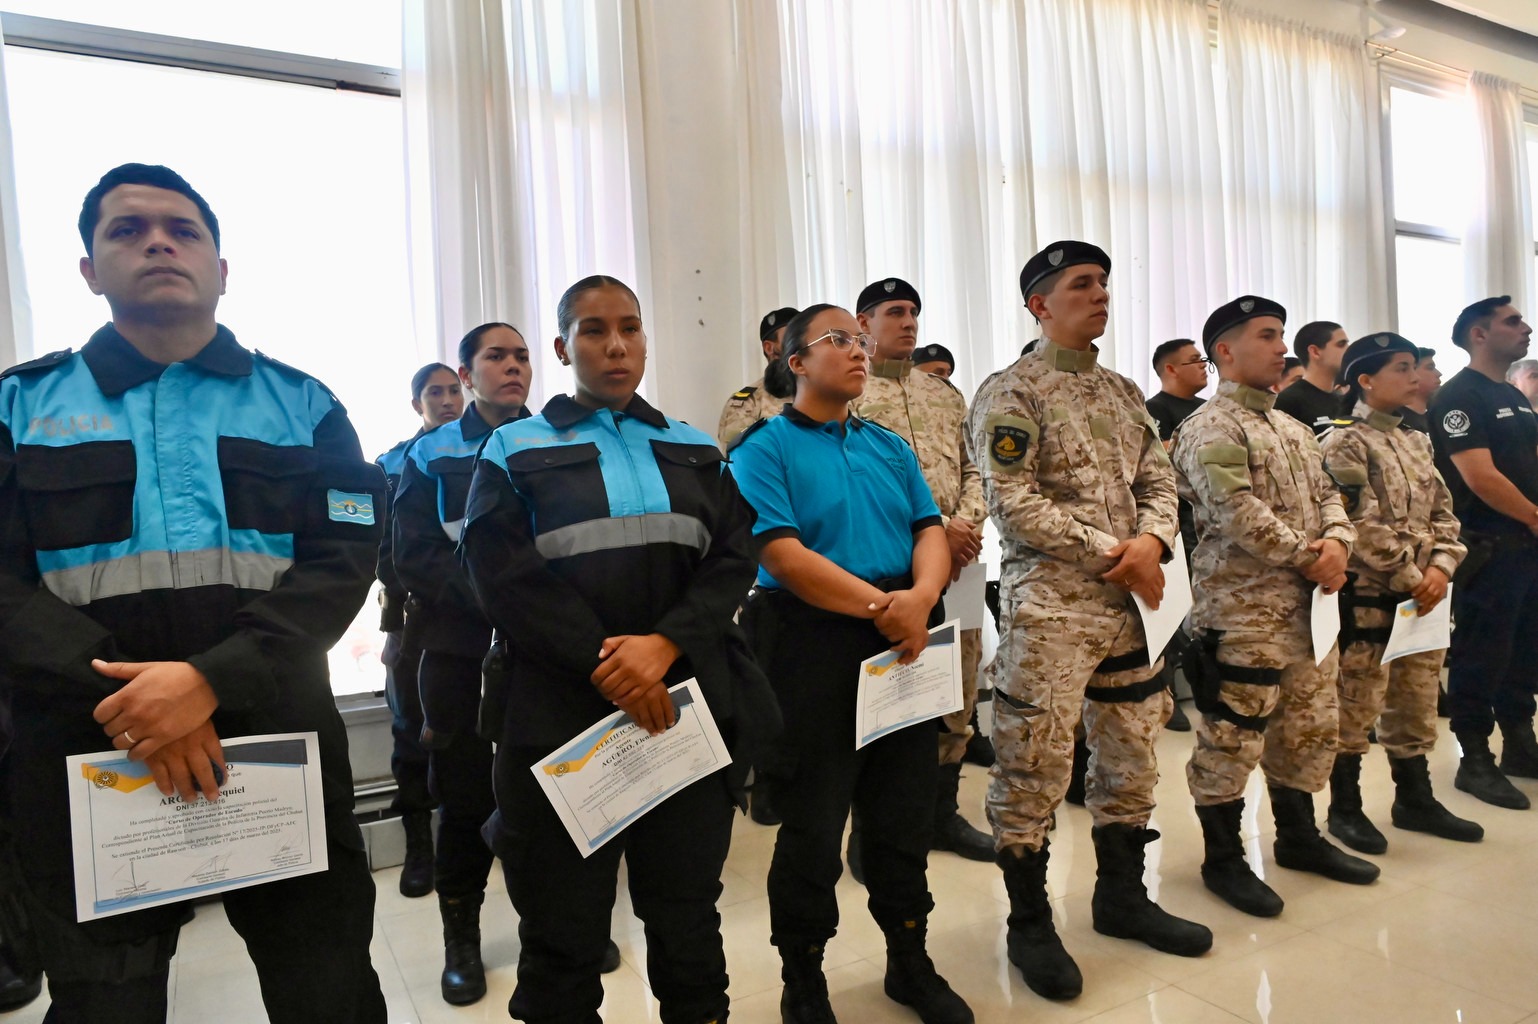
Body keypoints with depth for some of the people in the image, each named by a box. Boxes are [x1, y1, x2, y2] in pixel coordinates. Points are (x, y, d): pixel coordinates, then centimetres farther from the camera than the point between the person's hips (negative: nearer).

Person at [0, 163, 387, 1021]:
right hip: (89, 758, 1)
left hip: (282, 747, 0)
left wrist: (214, 679, -18)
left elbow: (345, 558, -5)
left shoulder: (301, 405, 6)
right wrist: (116, 692, -18)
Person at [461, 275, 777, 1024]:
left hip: (690, 704, 3)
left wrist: (664, 643, -15)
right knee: (564, 934, 10)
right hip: (563, 714, -2)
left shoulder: (695, 451, 12)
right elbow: (501, 574, -7)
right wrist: (602, 662, -16)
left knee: (690, 920, 14)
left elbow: (732, 560, 2)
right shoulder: (515, 449, 5)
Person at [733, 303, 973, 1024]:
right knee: (812, 823, 7)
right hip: (813, 648, -5)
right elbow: (783, 556, -16)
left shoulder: (890, 446, 14)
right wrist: (879, 604, -19)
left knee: (905, 813, 16)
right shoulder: (765, 448, -5)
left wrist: (920, 597, -15)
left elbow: (930, 531, 6)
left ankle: (911, 962, 36)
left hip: (903, 643, 6)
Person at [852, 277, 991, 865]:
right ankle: (871, 830, 16)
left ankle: (943, 814, 30)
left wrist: (966, 525, -6)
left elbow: (972, 469, 14)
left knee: (957, 695, 13)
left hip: (955, 563, 6)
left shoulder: (945, 393, 18)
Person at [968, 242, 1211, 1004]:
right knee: (1033, 769, -1)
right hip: (1047, 607, -7)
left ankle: (1121, 897, 35)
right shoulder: (1010, 394, -8)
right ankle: (1029, 925, 17)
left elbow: (1158, 482, 13)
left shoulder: (1124, 392, 16)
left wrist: (1151, 542, -8)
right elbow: (1013, 504, -15)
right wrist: (1112, 553, -14)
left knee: (1131, 758, 16)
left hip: (1127, 605, 8)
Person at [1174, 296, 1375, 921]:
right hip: (1242, 607, -9)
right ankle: (1223, 860, 13)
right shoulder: (1210, 428, -10)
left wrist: (1337, 542, -4)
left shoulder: (1293, 428, 19)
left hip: (1308, 604, 9)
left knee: (1310, 727, 17)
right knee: (1232, 736, -2)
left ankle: (1298, 837, 35)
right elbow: (1237, 512, -20)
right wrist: (1308, 558, -13)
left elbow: (1326, 494, 17)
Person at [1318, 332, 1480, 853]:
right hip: (1368, 598, -8)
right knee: (1355, 708, 1)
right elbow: (1364, 526, -18)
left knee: (1416, 704, 17)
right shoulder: (1345, 444, -11)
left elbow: (1443, 512, 12)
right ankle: (1345, 809, 14)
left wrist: (1440, 568, -4)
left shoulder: (1415, 441, 15)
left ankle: (1415, 800, 31)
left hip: (1422, 597, 8)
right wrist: (1411, 578, -14)